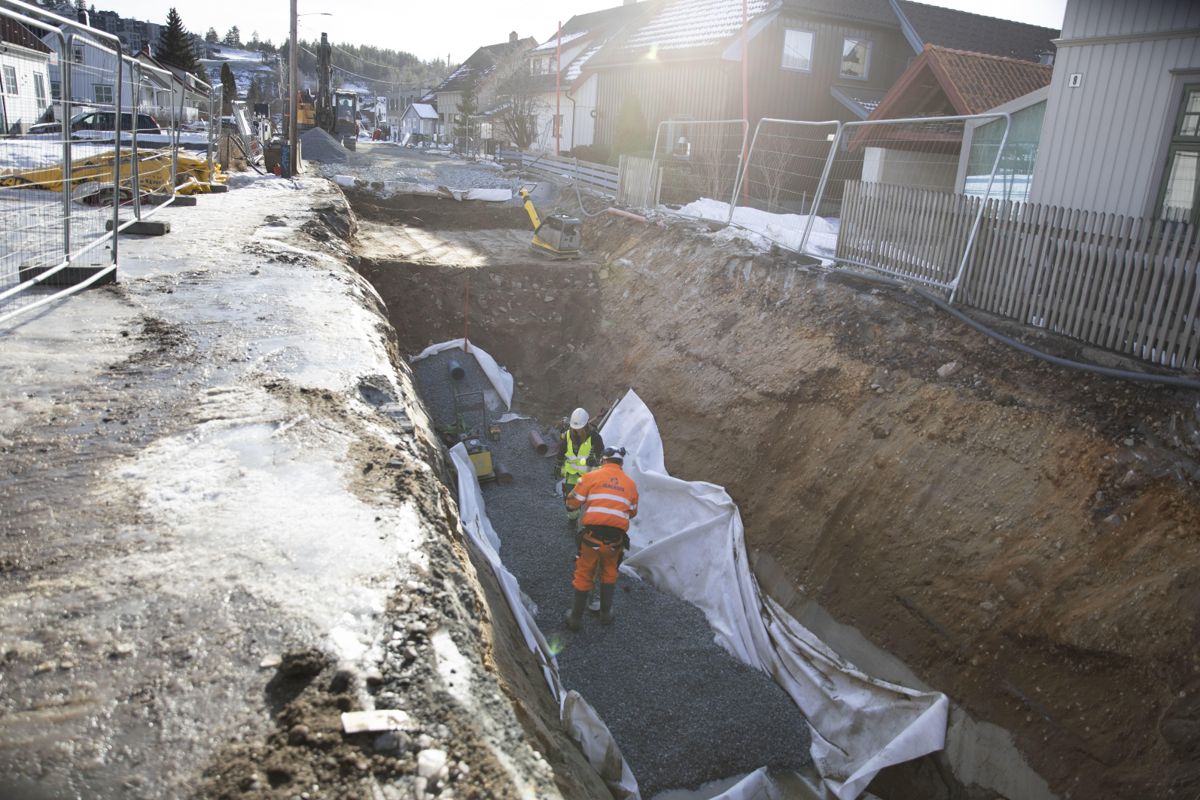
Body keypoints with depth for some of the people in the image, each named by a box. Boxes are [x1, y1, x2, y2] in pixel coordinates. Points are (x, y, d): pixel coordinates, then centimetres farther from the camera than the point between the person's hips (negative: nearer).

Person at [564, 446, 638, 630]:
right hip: (616, 539, 2)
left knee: (583, 576, 15)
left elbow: (571, 503, -3)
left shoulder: (592, 477, -3)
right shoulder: (630, 483, 6)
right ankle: (605, 614, 35)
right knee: (609, 574, 26)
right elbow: (632, 513, 15)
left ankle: (575, 618, 26)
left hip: (592, 536, -2)